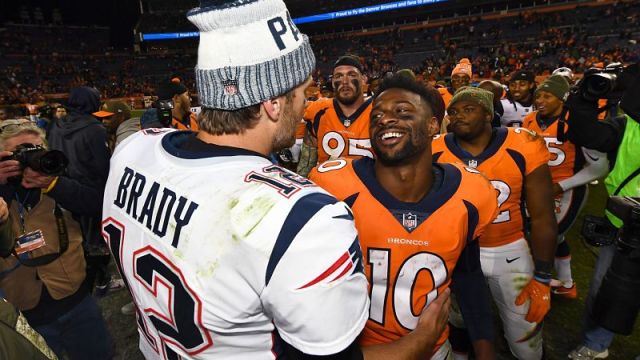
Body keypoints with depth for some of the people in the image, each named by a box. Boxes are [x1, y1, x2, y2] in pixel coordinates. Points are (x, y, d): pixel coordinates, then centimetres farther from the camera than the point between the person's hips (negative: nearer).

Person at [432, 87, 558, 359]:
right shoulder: (435, 153, -11)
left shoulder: (524, 148, -14)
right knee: (457, 324, 22)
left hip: (509, 251, 0)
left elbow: (542, 218, -6)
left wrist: (542, 278, -4)